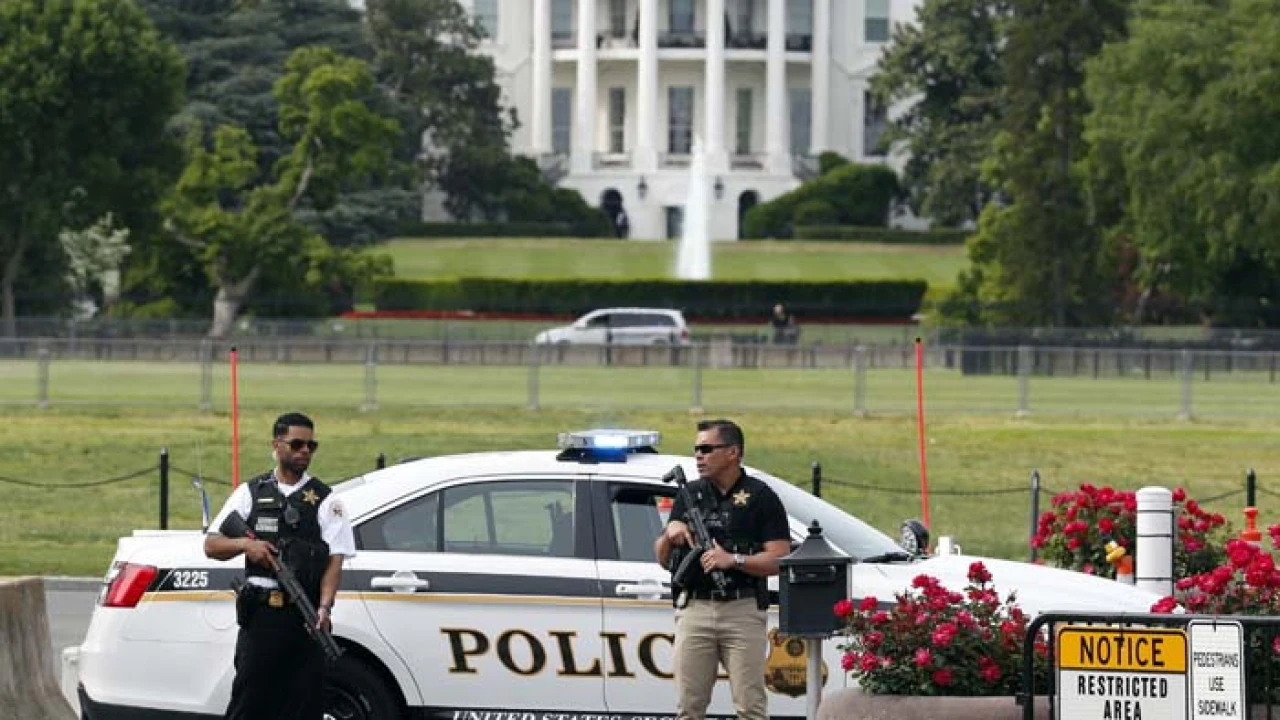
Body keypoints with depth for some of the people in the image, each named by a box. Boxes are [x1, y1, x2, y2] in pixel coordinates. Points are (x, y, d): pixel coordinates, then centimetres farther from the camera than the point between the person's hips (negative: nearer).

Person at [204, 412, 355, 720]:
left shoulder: (325, 500, 6)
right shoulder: (251, 493, 12)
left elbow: (335, 560, -3)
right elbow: (211, 545, 12)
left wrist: (324, 608, -19)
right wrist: (245, 544, -10)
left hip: (305, 618, -1)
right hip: (260, 615, 1)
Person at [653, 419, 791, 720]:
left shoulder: (761, 497, 1)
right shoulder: (690, 495, 16)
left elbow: (780, 559, -6)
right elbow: (663, 559, 17)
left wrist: (733, 560, -18)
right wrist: (670, 533, -4)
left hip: (743, 612, -4)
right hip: (694, 610, 4)